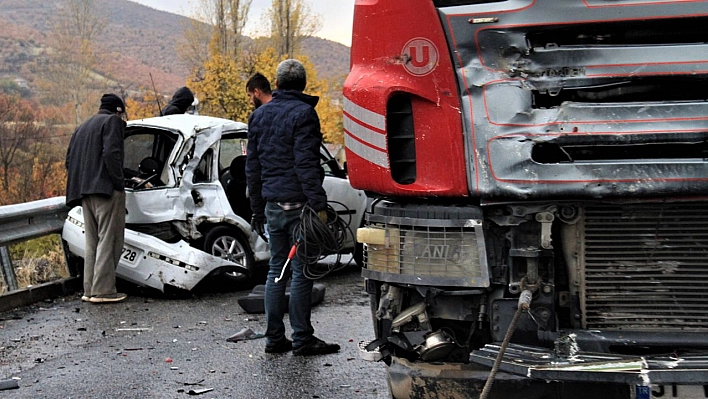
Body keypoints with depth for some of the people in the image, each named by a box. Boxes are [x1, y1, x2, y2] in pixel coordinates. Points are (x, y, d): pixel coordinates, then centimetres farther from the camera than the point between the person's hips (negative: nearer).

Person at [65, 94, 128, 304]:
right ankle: (103, 290, -11)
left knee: (92, 241, 13)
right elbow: (111, 153, -16)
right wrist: (119, 182, -12)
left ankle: (90, 289, 11)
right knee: (109, 239, -8)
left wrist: (81, 185, 16)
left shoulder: (83, 127, 25)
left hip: (85, 192, 8)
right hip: (107, 189, -8)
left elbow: (70, 160, 19)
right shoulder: (112, 122, 0)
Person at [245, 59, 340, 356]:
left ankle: (274, 337, 14)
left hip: (272, 205, 7)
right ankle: (302, 339, 2)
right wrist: (319, 205, -17)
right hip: (298, 204, -7)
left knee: (276, 269, 12)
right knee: (301, 271, -2)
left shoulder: (259, 115, 15)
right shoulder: (303, 113, -8)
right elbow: (306, 165, -17)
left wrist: (258, 209, 23)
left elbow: (252, 167, 18)